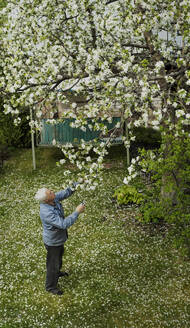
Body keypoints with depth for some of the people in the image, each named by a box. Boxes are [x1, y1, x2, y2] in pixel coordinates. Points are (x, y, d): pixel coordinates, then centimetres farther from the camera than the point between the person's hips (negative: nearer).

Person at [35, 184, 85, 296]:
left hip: (59, 237, 8)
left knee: (59, 254, 33)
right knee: (53, 263, 14)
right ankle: (51, 286, 38)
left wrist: (74, 187, -22)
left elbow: (64, 194, -5)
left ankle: (57, 272, 61)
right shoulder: (47, 213, -41)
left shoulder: (53, 199, -18)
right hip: (53, 241, -8)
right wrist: (77, 212, -38)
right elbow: (64, 224, -41)